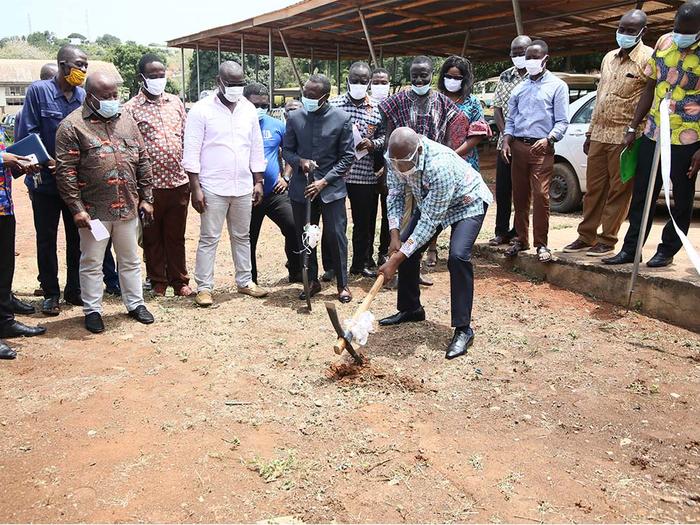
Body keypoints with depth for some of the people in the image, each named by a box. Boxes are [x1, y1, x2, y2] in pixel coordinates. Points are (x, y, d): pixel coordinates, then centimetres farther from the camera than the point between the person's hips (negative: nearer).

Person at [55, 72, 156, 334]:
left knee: (130, 260, 16)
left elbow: (143, 161, 11)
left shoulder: (126, 120, 8)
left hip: (128, 207, 4)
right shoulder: (72, 125, -7)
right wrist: (77, 209, -15)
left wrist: (146, 198, 7)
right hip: (94, 211, -4)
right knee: (91, 263, 8)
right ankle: (92, 310, 22)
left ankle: (135, 303, 30)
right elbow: (65, 172, -10)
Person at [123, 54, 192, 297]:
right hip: (150, 184, -3)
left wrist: (191, 172, 11)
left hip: (179, 182, 3)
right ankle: (157, 282, 22)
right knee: (152, 237, 9)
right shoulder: (131, 108, -3)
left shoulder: (175, 102, 10)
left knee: (176, 235, 12)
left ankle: (179, 280, 23)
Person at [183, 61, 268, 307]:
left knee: (242, 236, 14)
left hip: (243, 187, 5)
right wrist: (195, 188, -12)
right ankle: (204, 287, 10)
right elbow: (192, 153, -8)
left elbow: (256, 148, 12)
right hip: (213, 188, -4)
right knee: (209, 239, 2)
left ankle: (245, 281, 25)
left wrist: (258, 181, 8)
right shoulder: (201, 110, -7)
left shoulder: (249, 109, 8)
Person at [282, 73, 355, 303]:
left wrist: (324, 181, -13)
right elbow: (287, 150, 9)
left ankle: (342, 284, 13)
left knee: (336, 236, -2)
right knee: (304, 237, 9)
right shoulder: (295, 117, 0)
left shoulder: (342, 119, -6)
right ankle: (312, 281, 25)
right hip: (301, 187, 3)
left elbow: (347, 156, -4)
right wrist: (300, 161, -14)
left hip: (332, 188, -3)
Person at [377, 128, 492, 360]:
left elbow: (430, 221, -37)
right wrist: (395, 235, -18)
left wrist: (396, 260, -36)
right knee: (405, 246, 2)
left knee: (458, 256, -27)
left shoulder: (440, 166, -42)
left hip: (467, 202, -7)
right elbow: (395, 194, -6)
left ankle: (463, 329, -17)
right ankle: (410, 309, 21)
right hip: (430, 201, 7)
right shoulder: (395, 157, -22)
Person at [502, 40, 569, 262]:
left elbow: (562, 121, -1)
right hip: (518, 146, 5)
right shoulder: (520, 87, 18)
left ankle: (541, 244, -4)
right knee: (519, 196, 8)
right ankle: (521, 239, 19)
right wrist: (506, 141, 1)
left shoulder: (557, 86, 5)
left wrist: (548, 139, -18)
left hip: (541, 148, -5)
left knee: (541, 196, -11)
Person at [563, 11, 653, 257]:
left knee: (618, 192, 1)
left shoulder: (648, 58, -5)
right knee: (594, 189, 10)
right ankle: (586, 237, 18)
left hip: (624, 137, -6)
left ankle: (607, 241, 8)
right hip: (599, 135, 7)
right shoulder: (609, 58, 17)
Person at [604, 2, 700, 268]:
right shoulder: (664, 42, 5)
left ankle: (667, 251, 19)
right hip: (653, 134, 5)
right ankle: (630, 249, 16)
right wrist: (633, 128, 8)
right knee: (642, 195, 8)